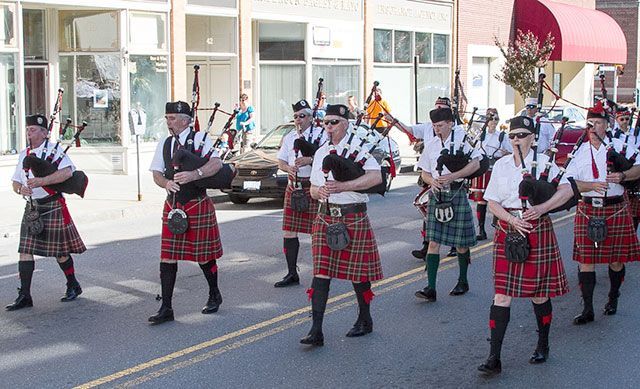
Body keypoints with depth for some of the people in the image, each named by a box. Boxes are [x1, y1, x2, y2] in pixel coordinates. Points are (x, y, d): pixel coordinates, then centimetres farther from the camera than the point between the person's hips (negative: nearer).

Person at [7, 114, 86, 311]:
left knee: (59, 251, 5)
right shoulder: (24, 154, 11)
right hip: (32, 208, 5)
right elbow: (15, 181, 13)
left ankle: (73, 286, 25)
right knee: (25, 251, -2)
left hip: (53, 207, -5)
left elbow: (67, 172, -23)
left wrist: (40, 181, -29)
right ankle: (24, 296, 2)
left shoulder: (54, 150, -7)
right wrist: (20, 189, -11)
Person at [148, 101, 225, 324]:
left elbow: (216, 164, -17)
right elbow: (156, 174, 8)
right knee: (168, 257, 0)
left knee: (203, 255, 7)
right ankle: (166, 309, 6)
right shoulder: (164, 145, 11)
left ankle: (214, 295, 33)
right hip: (173, 206, 4)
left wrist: (194, 174, -32)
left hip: (198, 206, -4)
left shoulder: (200, 139, -5)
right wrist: (167, 183, -15)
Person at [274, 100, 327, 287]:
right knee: (289, 231, 3)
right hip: (293, 186, 5)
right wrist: (288, 168, -8)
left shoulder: (321, 134, 0)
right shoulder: (289, 137, 15)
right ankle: (292, 274, 12)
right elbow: (280, 162, 14)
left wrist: (310, 160, -24)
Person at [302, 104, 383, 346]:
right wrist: (319, 192, -7)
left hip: (353, 217, -4)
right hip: (325, 217, 5)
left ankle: (365, 320, 28)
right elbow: (313, 188, 18)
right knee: (321, 272, -4)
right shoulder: (321, 152, 14)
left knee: (358, 271, 6)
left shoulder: (358, 147, -4)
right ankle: (316, 331, -6)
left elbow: (376, 177, -19)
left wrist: (342, 186, -26)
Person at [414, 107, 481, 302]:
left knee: (461, 242, 8)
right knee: (433, 241, -4)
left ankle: (463, 281, 28)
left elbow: (476, 164, -9)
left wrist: (452, 176, -18)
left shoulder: (461, 139, -3)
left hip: (456, 194, -3)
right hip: (436, 195, 3)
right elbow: (425, 173, 14)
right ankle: (431, 288, -4)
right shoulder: (431, 145, 9)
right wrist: (432, 181, -10)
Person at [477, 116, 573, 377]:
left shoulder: (543, 162, 0)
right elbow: (493, 203, 5)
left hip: (537, 231, -2)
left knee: (539, 293, 9)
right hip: (507, 231, 2)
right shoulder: (501, 165, 7)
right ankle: (494, 358, -2)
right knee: (501, 295, -4)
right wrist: (513, 220, -12)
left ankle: (543, 346, 32)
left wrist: (541, 208, -21)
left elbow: (567, 190, -8)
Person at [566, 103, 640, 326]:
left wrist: (622, 176, -22)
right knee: (585, 259, -3)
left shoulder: (619, 146, 5)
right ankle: (587, 309, 3)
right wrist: (591, 185, -19)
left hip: (615, 209, 0)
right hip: (587, 210, 0)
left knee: (616, 258, 9)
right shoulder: (580, 151, 5)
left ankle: (613, 298, 33)